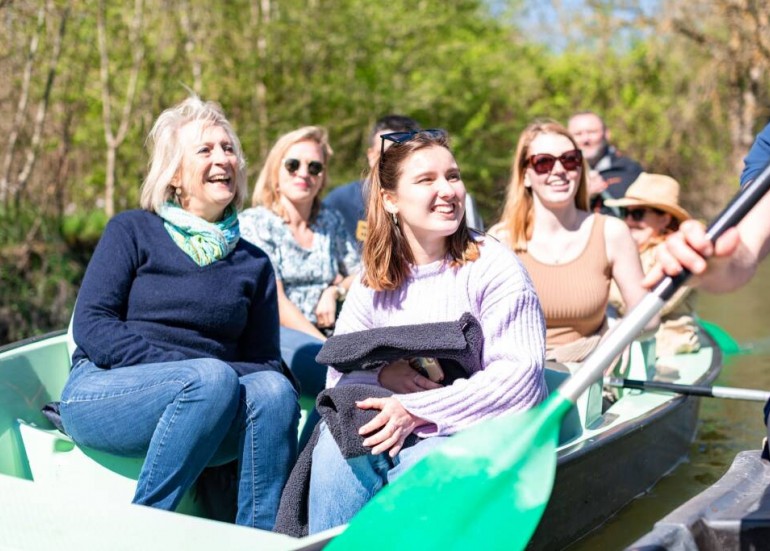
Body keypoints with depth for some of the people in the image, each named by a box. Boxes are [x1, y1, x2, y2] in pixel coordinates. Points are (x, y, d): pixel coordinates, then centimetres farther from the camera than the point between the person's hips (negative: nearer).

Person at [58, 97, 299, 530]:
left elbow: (265, 360, 12)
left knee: (273, 391, -27)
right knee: (213, 378, -32)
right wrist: (186, 370, -17)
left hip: (208, 404, 3)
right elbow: (90, 326, -5)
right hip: (103, 393, -3)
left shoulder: (254, 263, 15)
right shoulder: (133, 231, 5)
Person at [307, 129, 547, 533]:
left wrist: (418, 410, -21)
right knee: (335, 442, -25)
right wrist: (382, 374, -16)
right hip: (396, 425, 4)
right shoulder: (373, 283, 9)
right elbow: (337, 372, 8)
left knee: (420, 464, -33)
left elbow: (520, 373, -15)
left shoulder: (493, 267, -5)